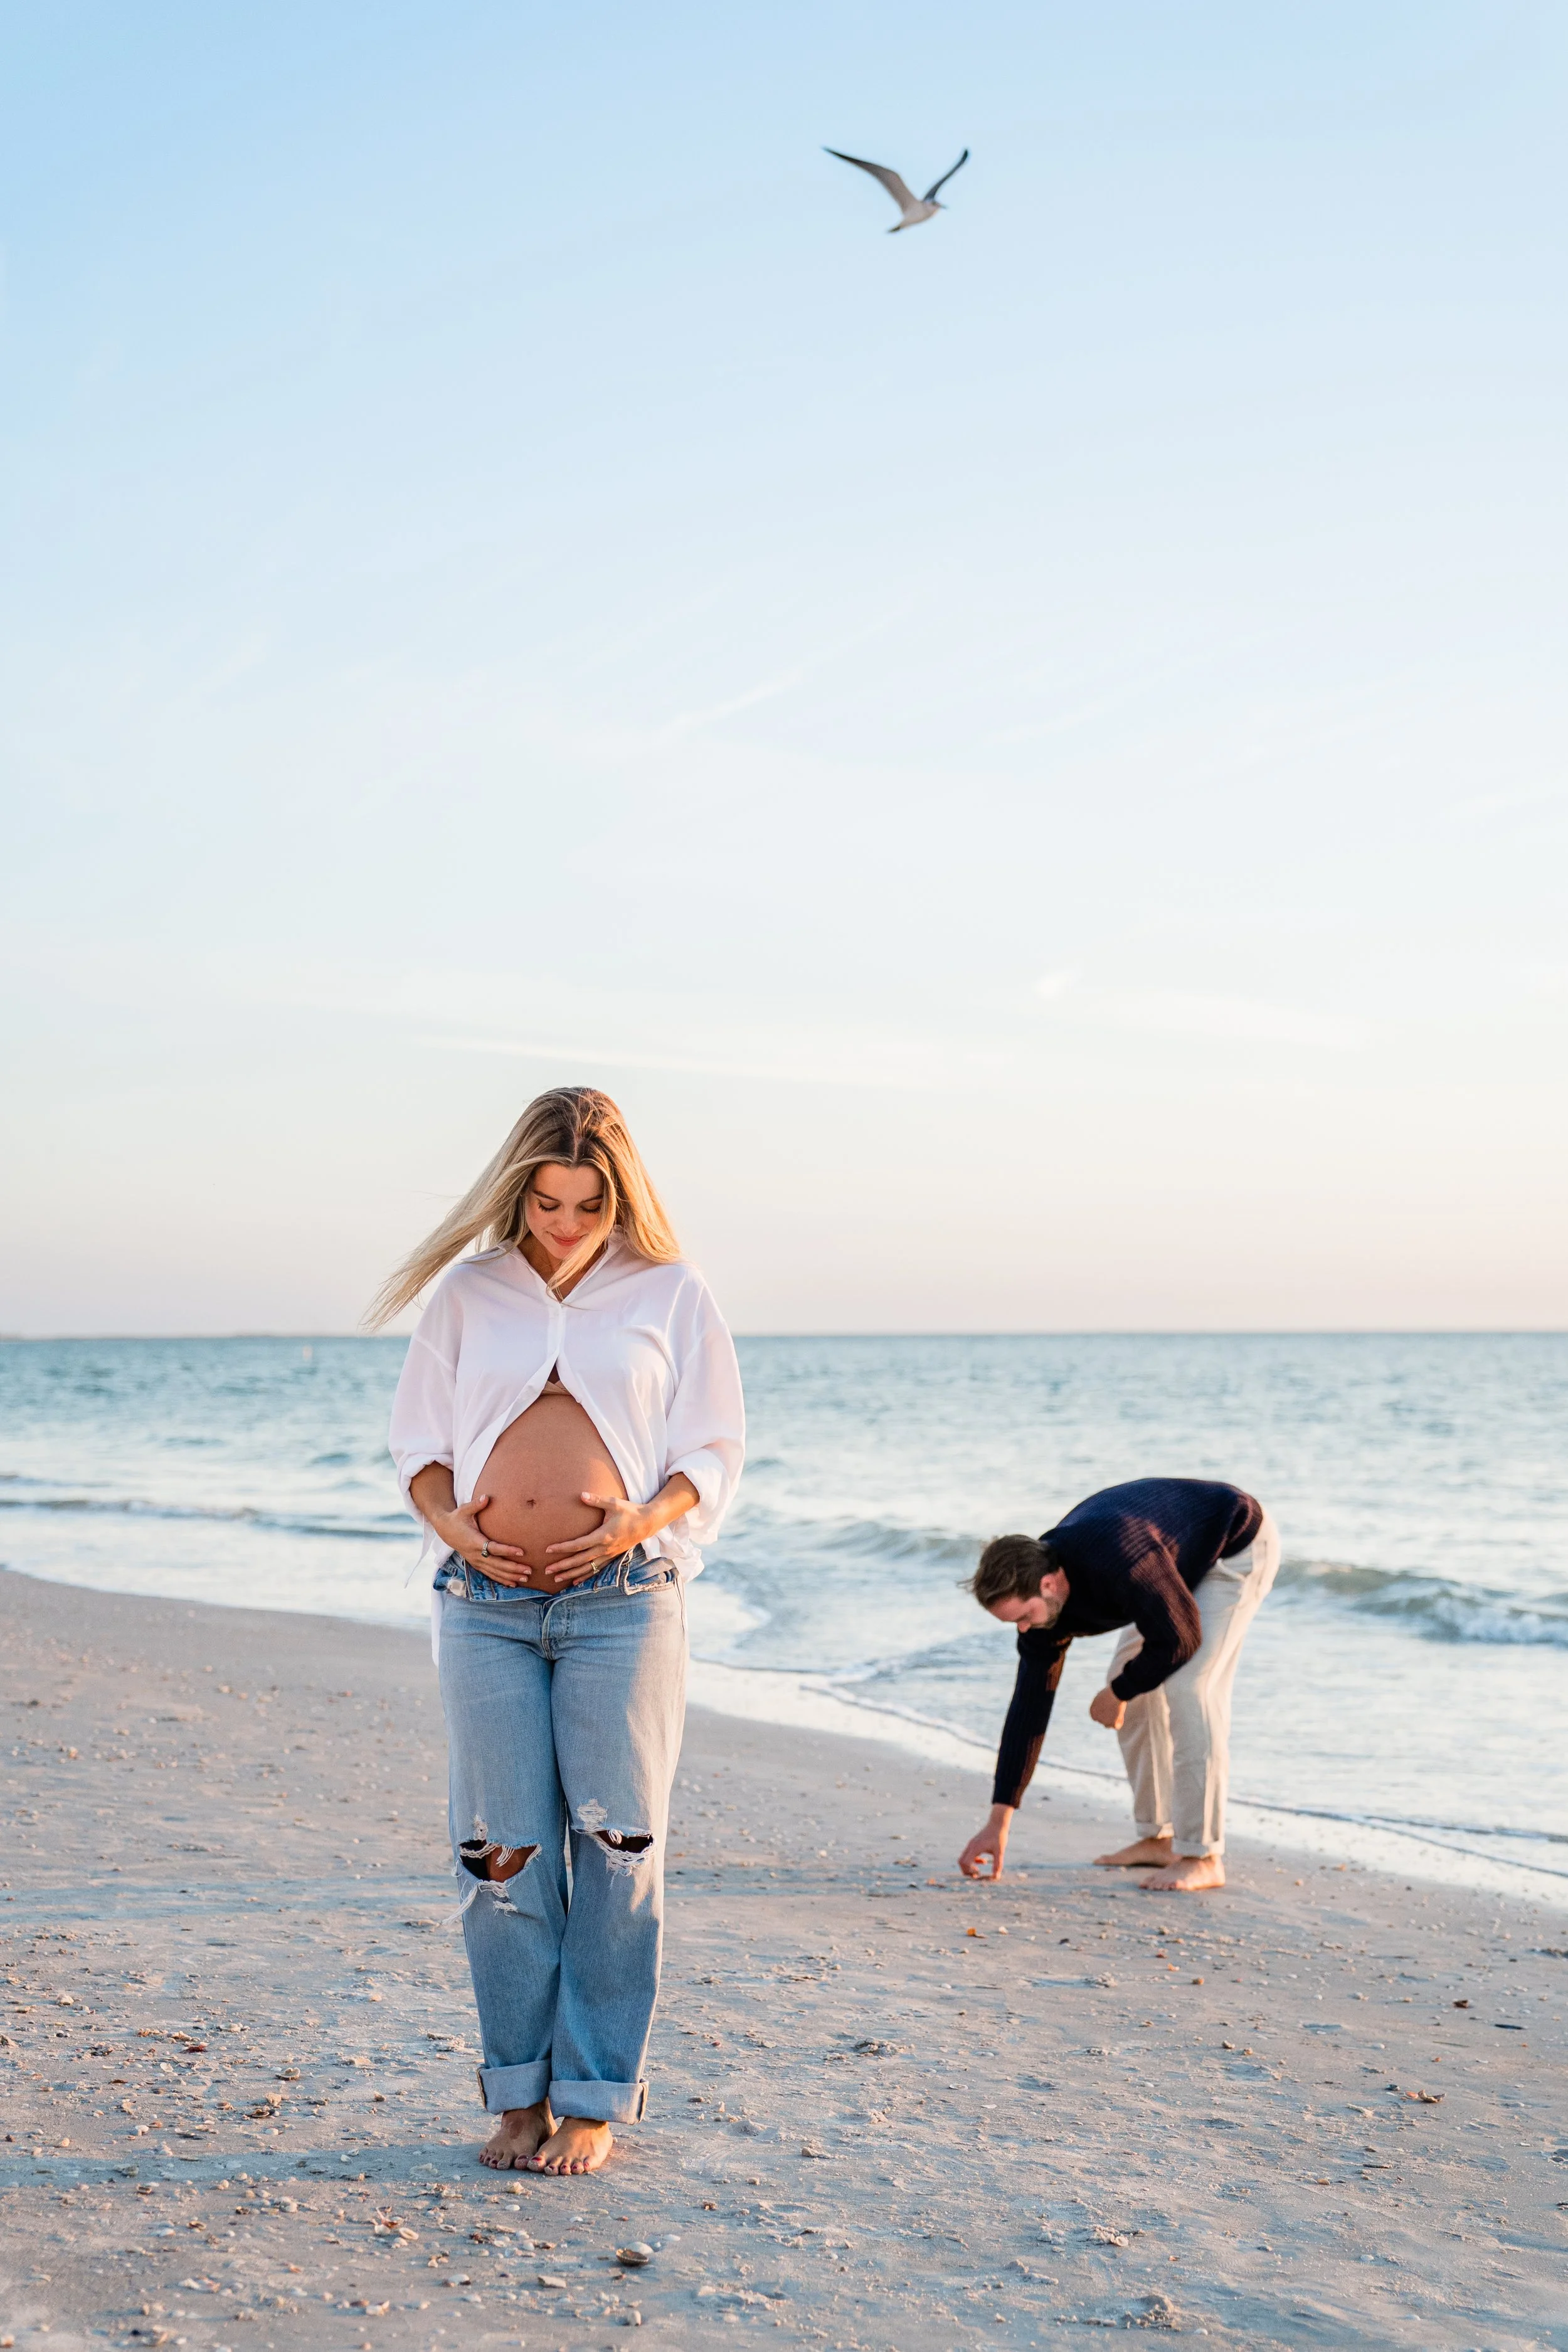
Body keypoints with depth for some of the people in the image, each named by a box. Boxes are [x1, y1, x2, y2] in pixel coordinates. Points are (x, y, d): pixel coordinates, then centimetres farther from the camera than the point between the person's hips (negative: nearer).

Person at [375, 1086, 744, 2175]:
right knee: (502, 1849, 3)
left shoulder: (669, 1293, 5)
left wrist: (641, 1521, -11)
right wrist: (453, 1526, -4)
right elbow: (419, 1436, 14)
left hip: (622, 1598, -1)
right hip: (487, 1599, 2)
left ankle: (594, 2100, 11)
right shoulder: (469, 1293, 9)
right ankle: (518, 2092, 16)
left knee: (616, 1846, -1)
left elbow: (714, 1450, 7)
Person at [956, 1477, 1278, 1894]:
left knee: (1189, 1689, -19)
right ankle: (1158, 1838, 13)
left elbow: (1181, 1640, -29)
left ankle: (1203, 1856, -14)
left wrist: (1118, 1694, -13)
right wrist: (998, 1824, -8)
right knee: (1132, 1682, 4)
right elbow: (1029, 1706, -9)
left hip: (1238, 1543, -8)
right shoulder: (1042, 1600, -15)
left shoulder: (1120, 1563, -40)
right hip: (1185, 1557, 8)